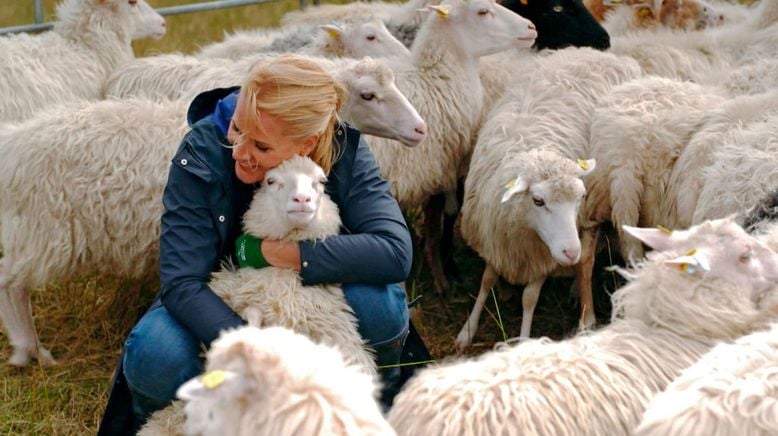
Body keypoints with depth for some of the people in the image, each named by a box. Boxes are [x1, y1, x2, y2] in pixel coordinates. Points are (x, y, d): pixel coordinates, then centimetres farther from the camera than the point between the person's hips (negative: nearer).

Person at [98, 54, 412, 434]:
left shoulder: (344, 152, -22)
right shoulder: (202, 151, -25)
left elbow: (395, 253, -33)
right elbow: (182, 283, -29)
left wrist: (286, 254, -36)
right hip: (218, 306, 0)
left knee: (381, 305, -31)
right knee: (156, 358, -32)